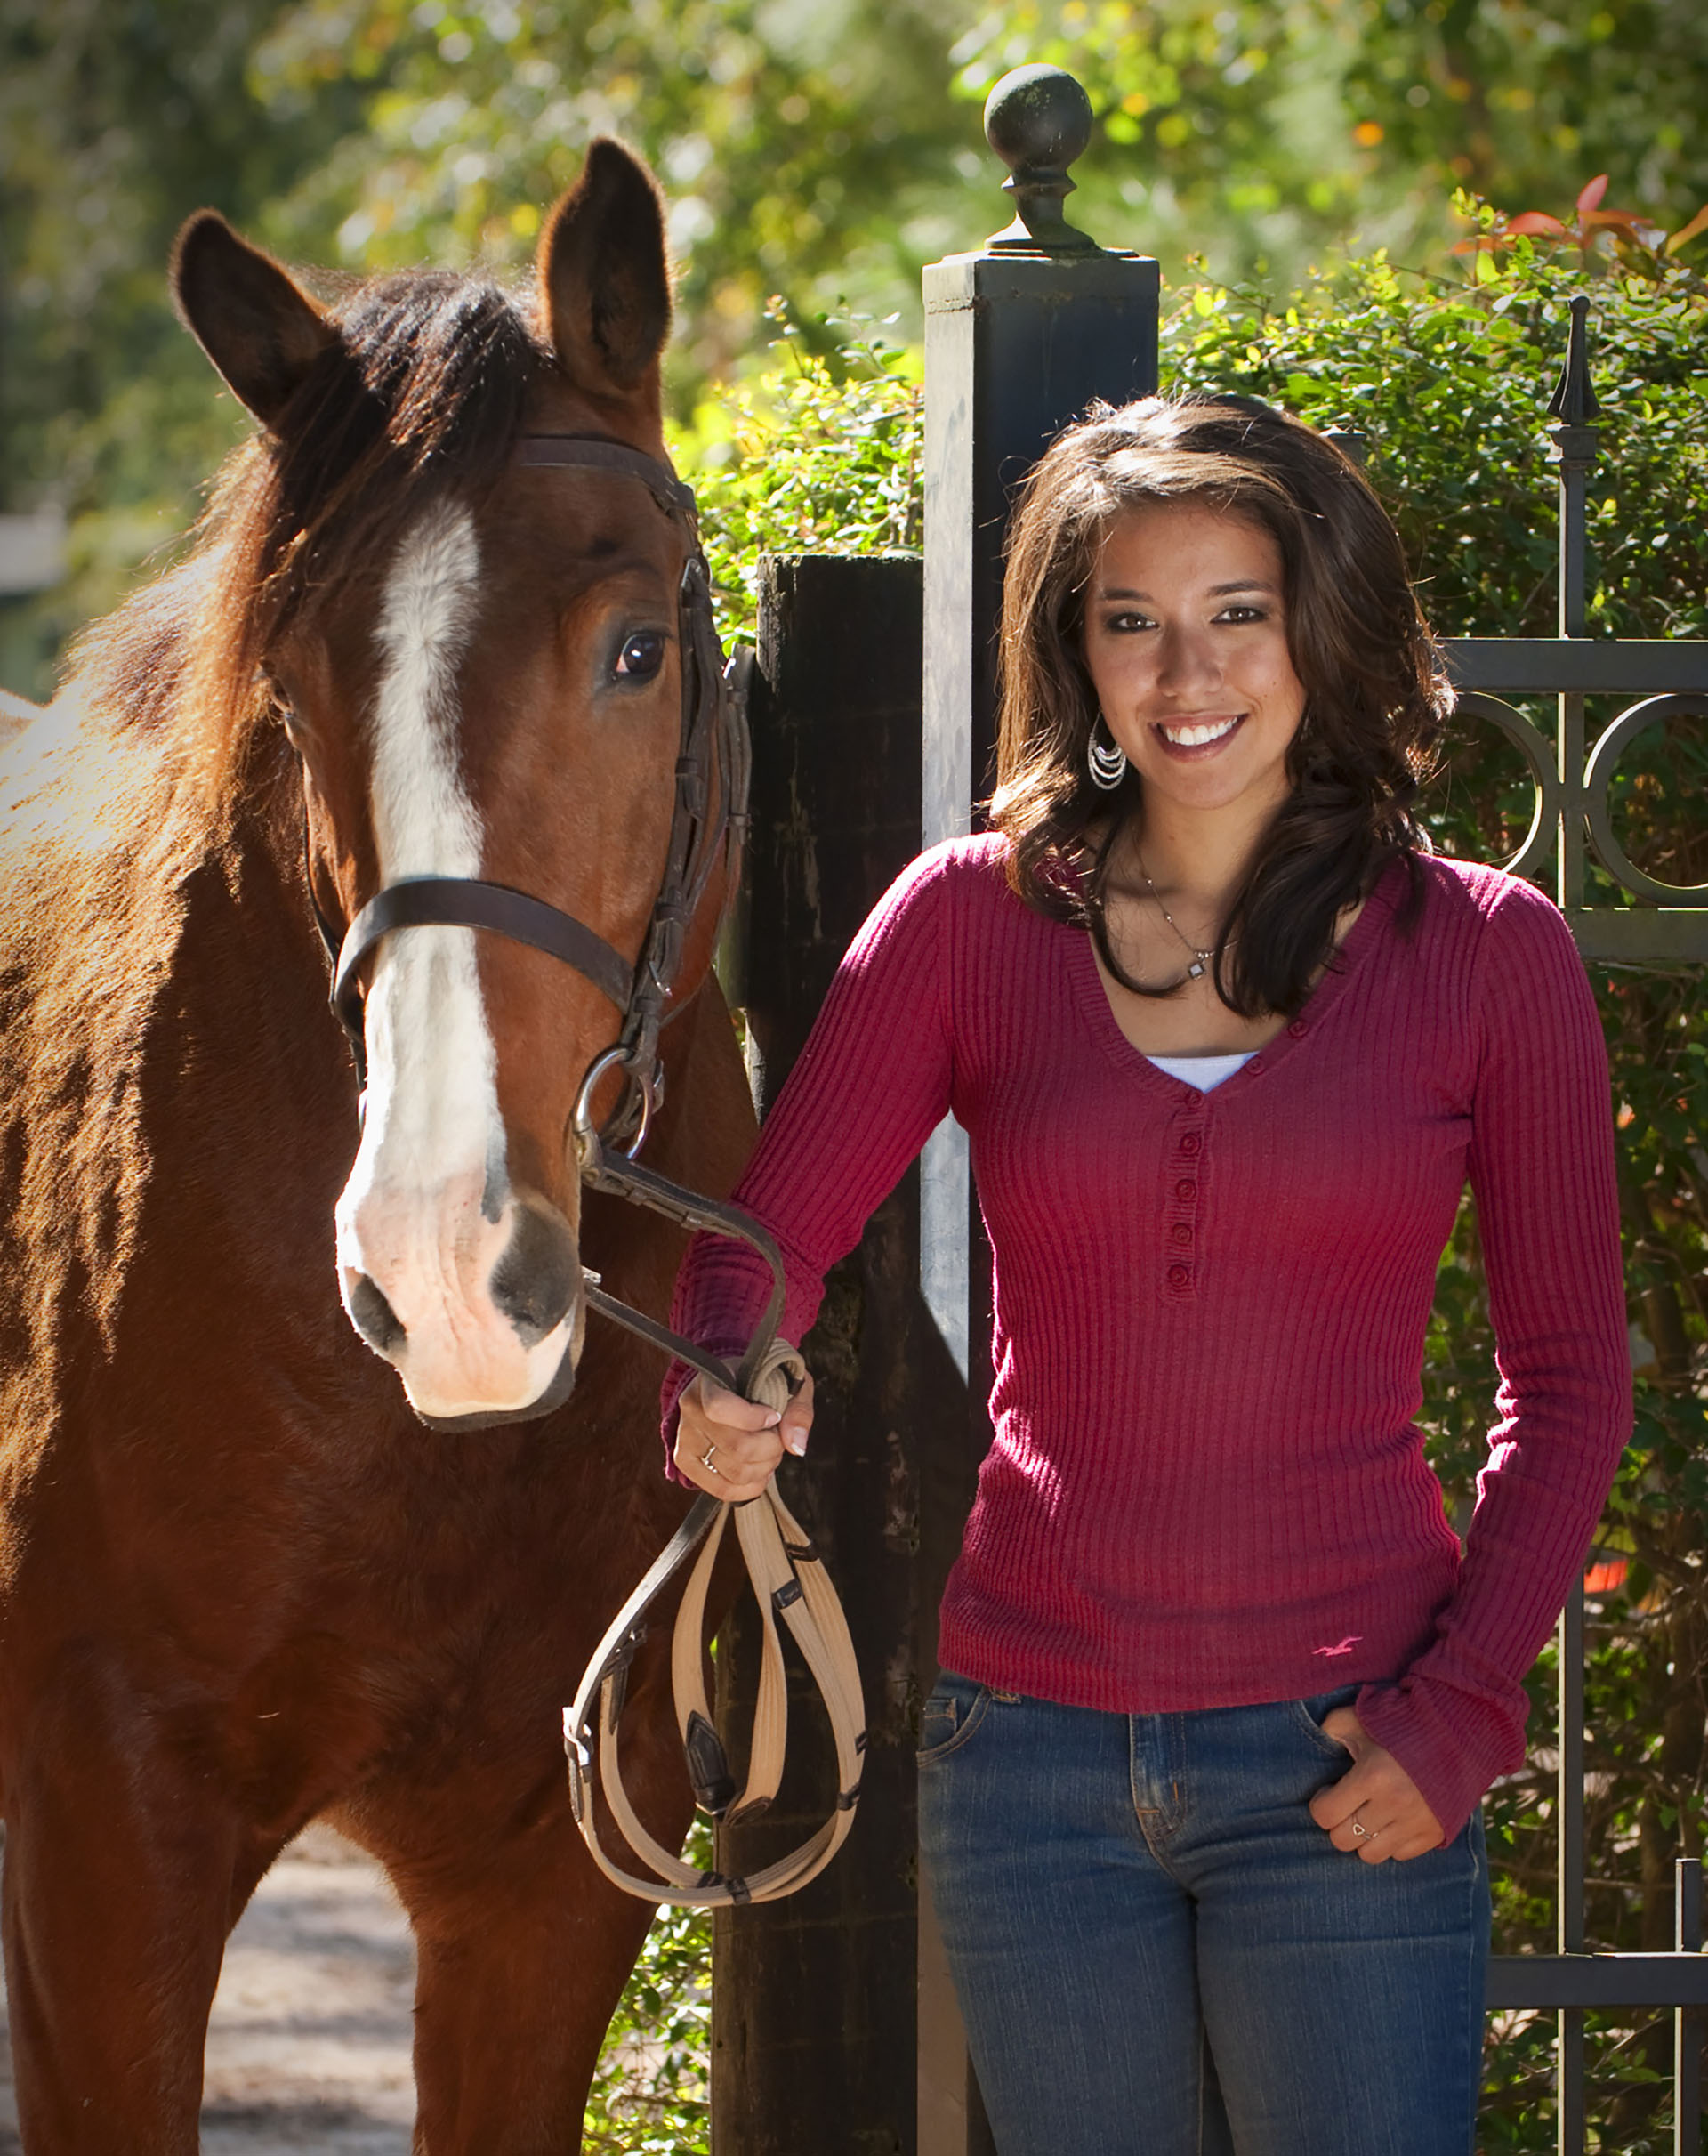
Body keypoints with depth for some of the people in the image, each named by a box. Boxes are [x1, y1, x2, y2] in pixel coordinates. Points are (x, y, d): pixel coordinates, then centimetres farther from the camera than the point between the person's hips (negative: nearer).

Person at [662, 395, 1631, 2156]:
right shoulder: (973, 919, 3)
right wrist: (722, 1398, -22)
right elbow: (765, 1233, 1)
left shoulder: (1484, 952, 0)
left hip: (1340, 1759, -2)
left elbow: (1569, 1369, 3)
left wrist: (1463, 1699, -8)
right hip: (1031, 1747, 2)